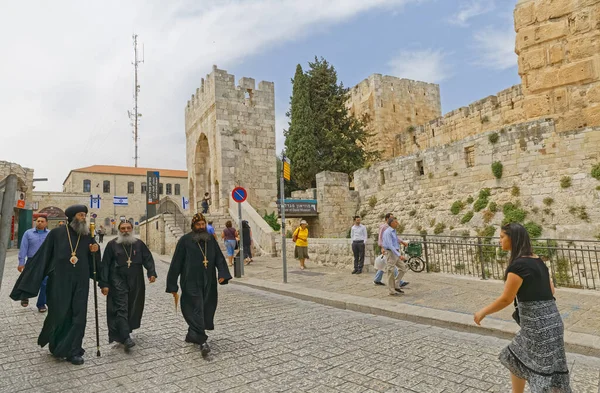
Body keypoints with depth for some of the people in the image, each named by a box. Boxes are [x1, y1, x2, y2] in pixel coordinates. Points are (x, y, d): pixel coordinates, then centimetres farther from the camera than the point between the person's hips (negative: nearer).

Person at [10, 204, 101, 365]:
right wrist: (29, 281, -3)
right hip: (59, 282, -2)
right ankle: (56, 345, 32)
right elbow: (42, 256, -2)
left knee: (79, 316, 2)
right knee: (59, 315, 6)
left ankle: (73, 351, 13)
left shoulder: (87, 236, 6)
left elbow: (93, 261, 11)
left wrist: (94, 251, -11)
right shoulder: (56, 233, -2)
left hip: (80, 283, 2)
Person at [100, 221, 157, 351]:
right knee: (121, 308, -9)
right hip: (118, 282, -3)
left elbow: (148, 259, 3)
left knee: (133, 308, 8)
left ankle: (125, 331, 25)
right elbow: (105, 265, 0)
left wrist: (151, 272, -15)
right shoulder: (112, 244, 1)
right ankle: (125, 337, -11)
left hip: (136, 282, 3)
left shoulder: (139, 244, 6)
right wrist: (104, 284, -5)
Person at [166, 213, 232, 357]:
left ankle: (192, 335, 32)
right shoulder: (185, 240, -5)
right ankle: (202, 340, -2)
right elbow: (176, 263, -5)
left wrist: (222, 274, -13)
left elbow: (219, 258, 4)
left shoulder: (211, 239, 6)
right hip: (191, 283, -4)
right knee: (196, 309, -8)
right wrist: (172, 286, -5)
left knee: (206, 309, 11)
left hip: (208, 283, 5)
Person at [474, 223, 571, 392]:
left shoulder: (519, 264, -19)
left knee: (549, 378, 0)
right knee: (516, 359, 23)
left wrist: (483, 312, -3)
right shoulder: (537, 261, 9)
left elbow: (506, 299, -16)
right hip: (547, 318, 10)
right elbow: (551, 290, 17)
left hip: (538, 324, -10)